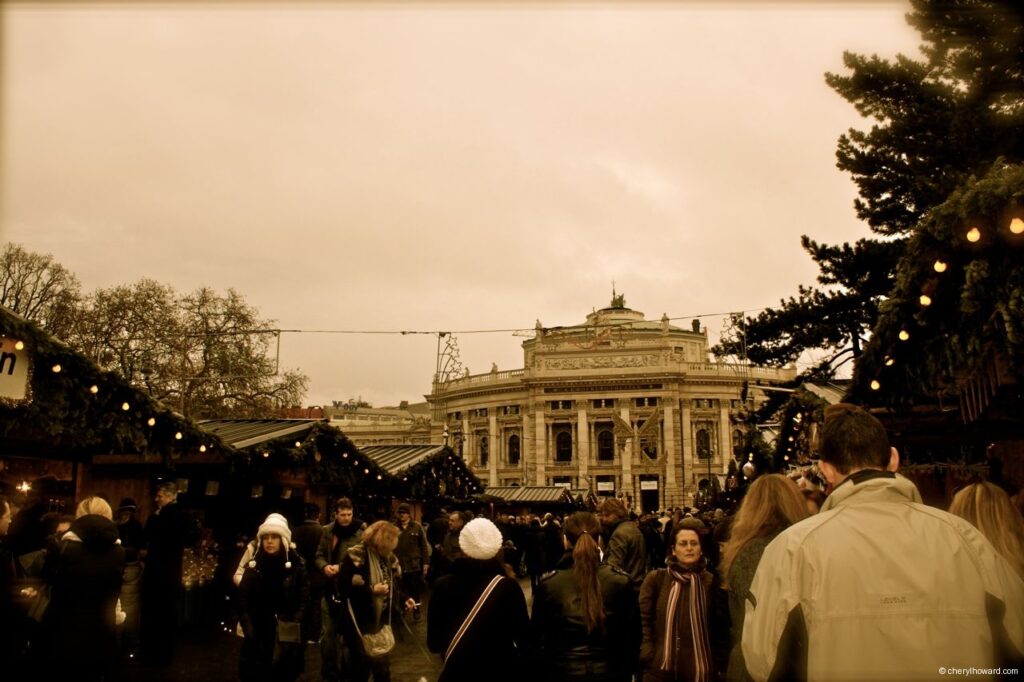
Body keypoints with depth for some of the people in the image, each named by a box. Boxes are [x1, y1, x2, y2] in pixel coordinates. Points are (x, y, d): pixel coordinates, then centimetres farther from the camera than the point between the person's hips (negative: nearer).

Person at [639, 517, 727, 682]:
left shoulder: (710, 581, 3)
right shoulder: (656, 579, 1)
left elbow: (720, 627, 6)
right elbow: (643, 621, 1)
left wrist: (717, 664, 2)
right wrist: (648, 656, -7)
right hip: (660, 668, 0)